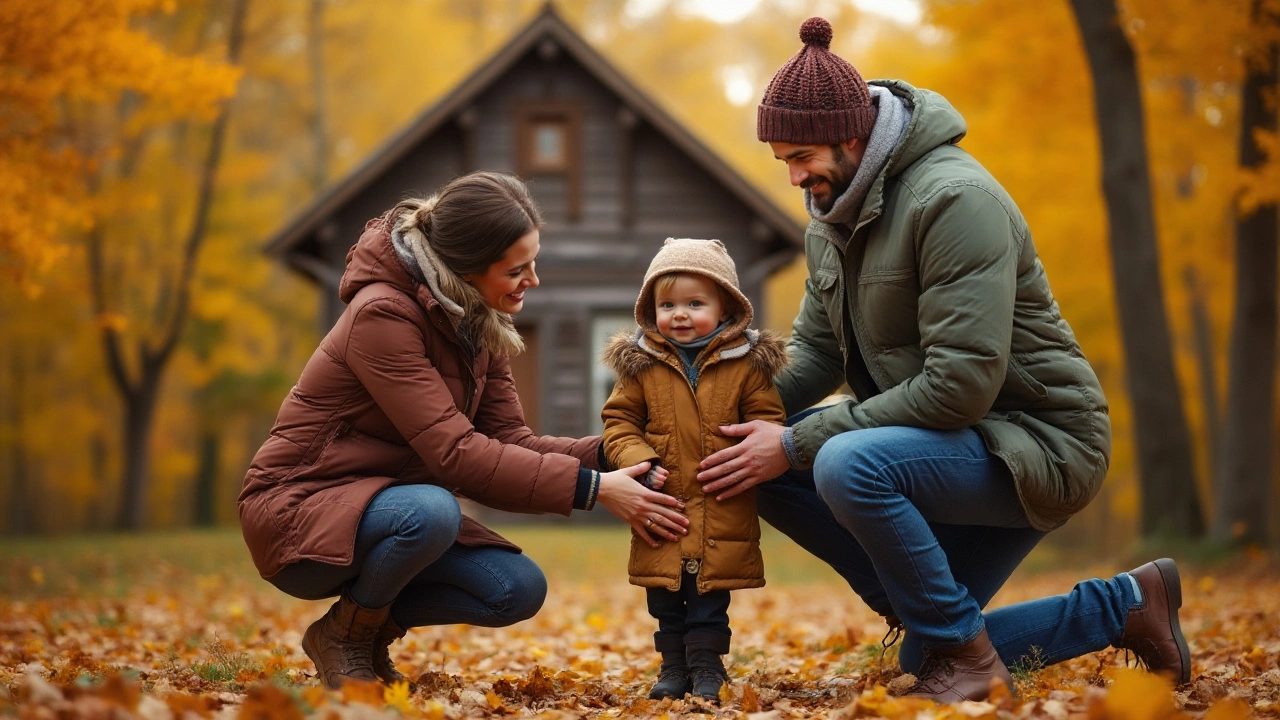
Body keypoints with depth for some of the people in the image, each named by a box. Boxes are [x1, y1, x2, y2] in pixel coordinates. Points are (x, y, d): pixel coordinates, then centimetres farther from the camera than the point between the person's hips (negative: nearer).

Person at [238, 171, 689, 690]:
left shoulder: (480, 326, 3)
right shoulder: (383, 314, -25)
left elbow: (508, 440, -2)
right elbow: (456, 453, -30)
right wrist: (592, 489, -30)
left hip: (380, 506, 8)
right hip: (298, 511, -8)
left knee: (519, 590, -11)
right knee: (431, 512, -36)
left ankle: (375, 623, 11)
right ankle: (344, 636, -9)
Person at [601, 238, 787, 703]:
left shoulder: (747, 364, -1)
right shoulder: (641, 366, 2)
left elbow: (767, 422, 2)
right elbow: (620, 421, 6)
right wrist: (640, 463, -10)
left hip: (722, 513, -2)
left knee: (711, 598, 5)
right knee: (665, 602, 10)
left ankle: (707, 668, 16)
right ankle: (673, 666, 23)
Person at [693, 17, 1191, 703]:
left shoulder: (955, 199, -23)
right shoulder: (831, 214, 7)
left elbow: (960, 384, -29)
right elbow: (815, 351, 11)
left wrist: (797, 445, -27)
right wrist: (736, 422, -10)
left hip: (1037, 441, -10)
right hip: (948, 439, 10)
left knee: (847, 464, -33)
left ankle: (964, 653, -13)